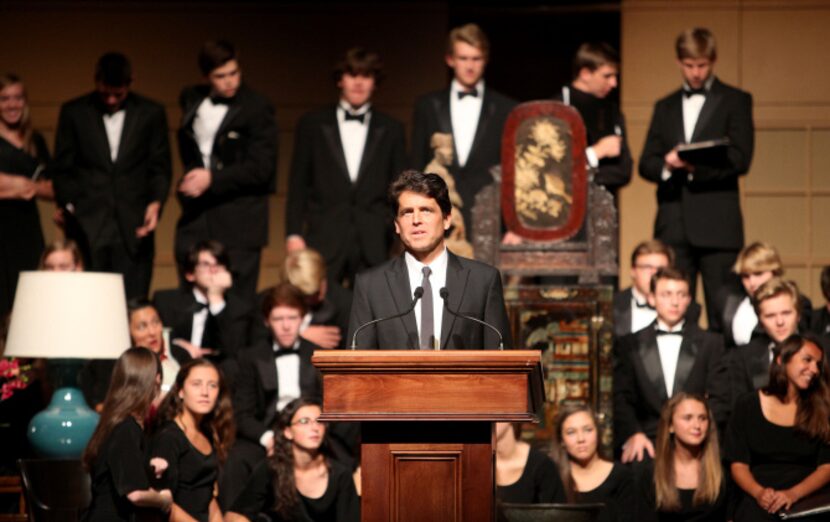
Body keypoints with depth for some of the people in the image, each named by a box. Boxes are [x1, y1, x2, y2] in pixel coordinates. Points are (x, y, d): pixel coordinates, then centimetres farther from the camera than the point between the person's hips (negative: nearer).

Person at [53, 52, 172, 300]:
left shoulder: (152, 113, 8)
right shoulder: (74, 112, 8)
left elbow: (160, 167, 10)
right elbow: (63, 170, 9)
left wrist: (156, 202, -7)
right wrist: (69, 206, -5)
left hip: (133, 230, 0)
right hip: (87, 226, 0)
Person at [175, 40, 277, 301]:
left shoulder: (257, 108, -8)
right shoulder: (191, 100, 10)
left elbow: (261, 168, -12)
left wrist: (212, 179, -18)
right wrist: (192, 178, 11)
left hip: (238, 219, -5)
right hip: (196, 215, 5)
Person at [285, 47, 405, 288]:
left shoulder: (391, 130, 12)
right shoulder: (313, 124, 10)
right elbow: (298, 184, 8)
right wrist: (293, 233, 0)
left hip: (372, 246, 1)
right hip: (324, 240, -1)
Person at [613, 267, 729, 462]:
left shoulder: (710, 343, 15)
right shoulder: (629, 345, 15)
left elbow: (719, 399, 8)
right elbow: (621, 398, 7)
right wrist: (633, 434, -10)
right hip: (648, 441, 0)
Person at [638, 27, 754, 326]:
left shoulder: (735, 101, 7)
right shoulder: (665, 107, 20)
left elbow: (740, 159, -4)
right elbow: (646, 164, 13)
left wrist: (695, 167, -17)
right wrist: (666, 165, -10)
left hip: (716, 225, -3)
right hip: (674, 223, 4)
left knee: (722, 309, -5)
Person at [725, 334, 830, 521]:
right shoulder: (748, 406, 6)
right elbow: (739, 464, 5)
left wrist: (793, 494, -13)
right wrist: (759, 492, -15)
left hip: (806, 499, 1)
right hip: (759, 501, 0)